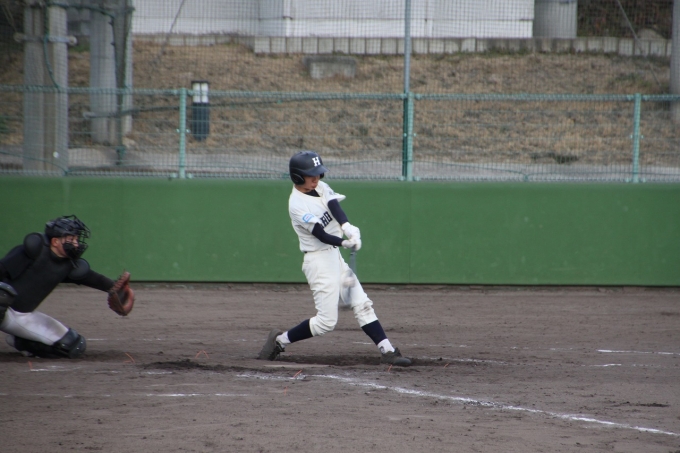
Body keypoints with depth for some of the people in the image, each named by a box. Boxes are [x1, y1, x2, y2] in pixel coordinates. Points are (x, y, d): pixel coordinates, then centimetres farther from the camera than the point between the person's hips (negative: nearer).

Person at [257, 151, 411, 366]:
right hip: (319, 261, -8)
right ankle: (280, 340, 7)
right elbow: (320, 234, -22)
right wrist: (345, 243, -34)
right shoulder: (297, 204, -16)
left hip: (335, 257, 8)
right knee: (326, 321, -7)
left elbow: (335, 207, -12)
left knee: (362, 305, 6)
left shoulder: (321, 188, 6)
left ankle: (387, 351, 6)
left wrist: (349, 228, -30)